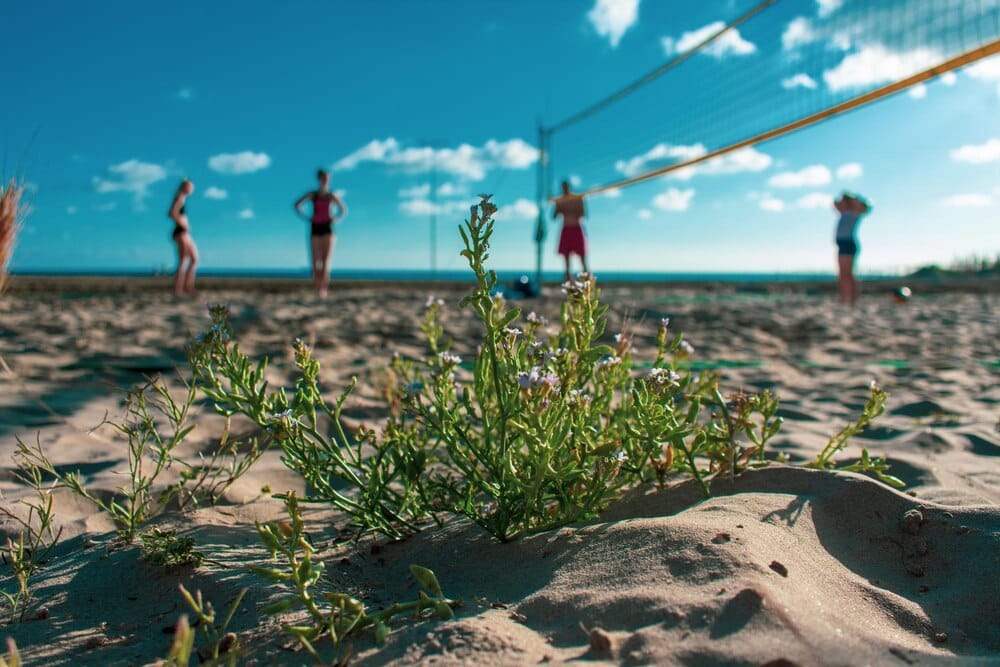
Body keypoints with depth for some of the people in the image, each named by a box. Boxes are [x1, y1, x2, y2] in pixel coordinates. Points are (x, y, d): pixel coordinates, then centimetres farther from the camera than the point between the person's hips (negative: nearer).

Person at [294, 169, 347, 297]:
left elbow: (344, 210, 20)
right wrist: (306, 218, 5)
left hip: (327, 228, -1)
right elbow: (297, 205, 14)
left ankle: (323, 288, -7)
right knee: (315, 260, -2)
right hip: (315, 228, 1)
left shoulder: (332, 196, 8)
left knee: (326, 260, -9)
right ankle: (317, 287, 8)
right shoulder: (312, 195, 8)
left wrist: (336, 219, 3)